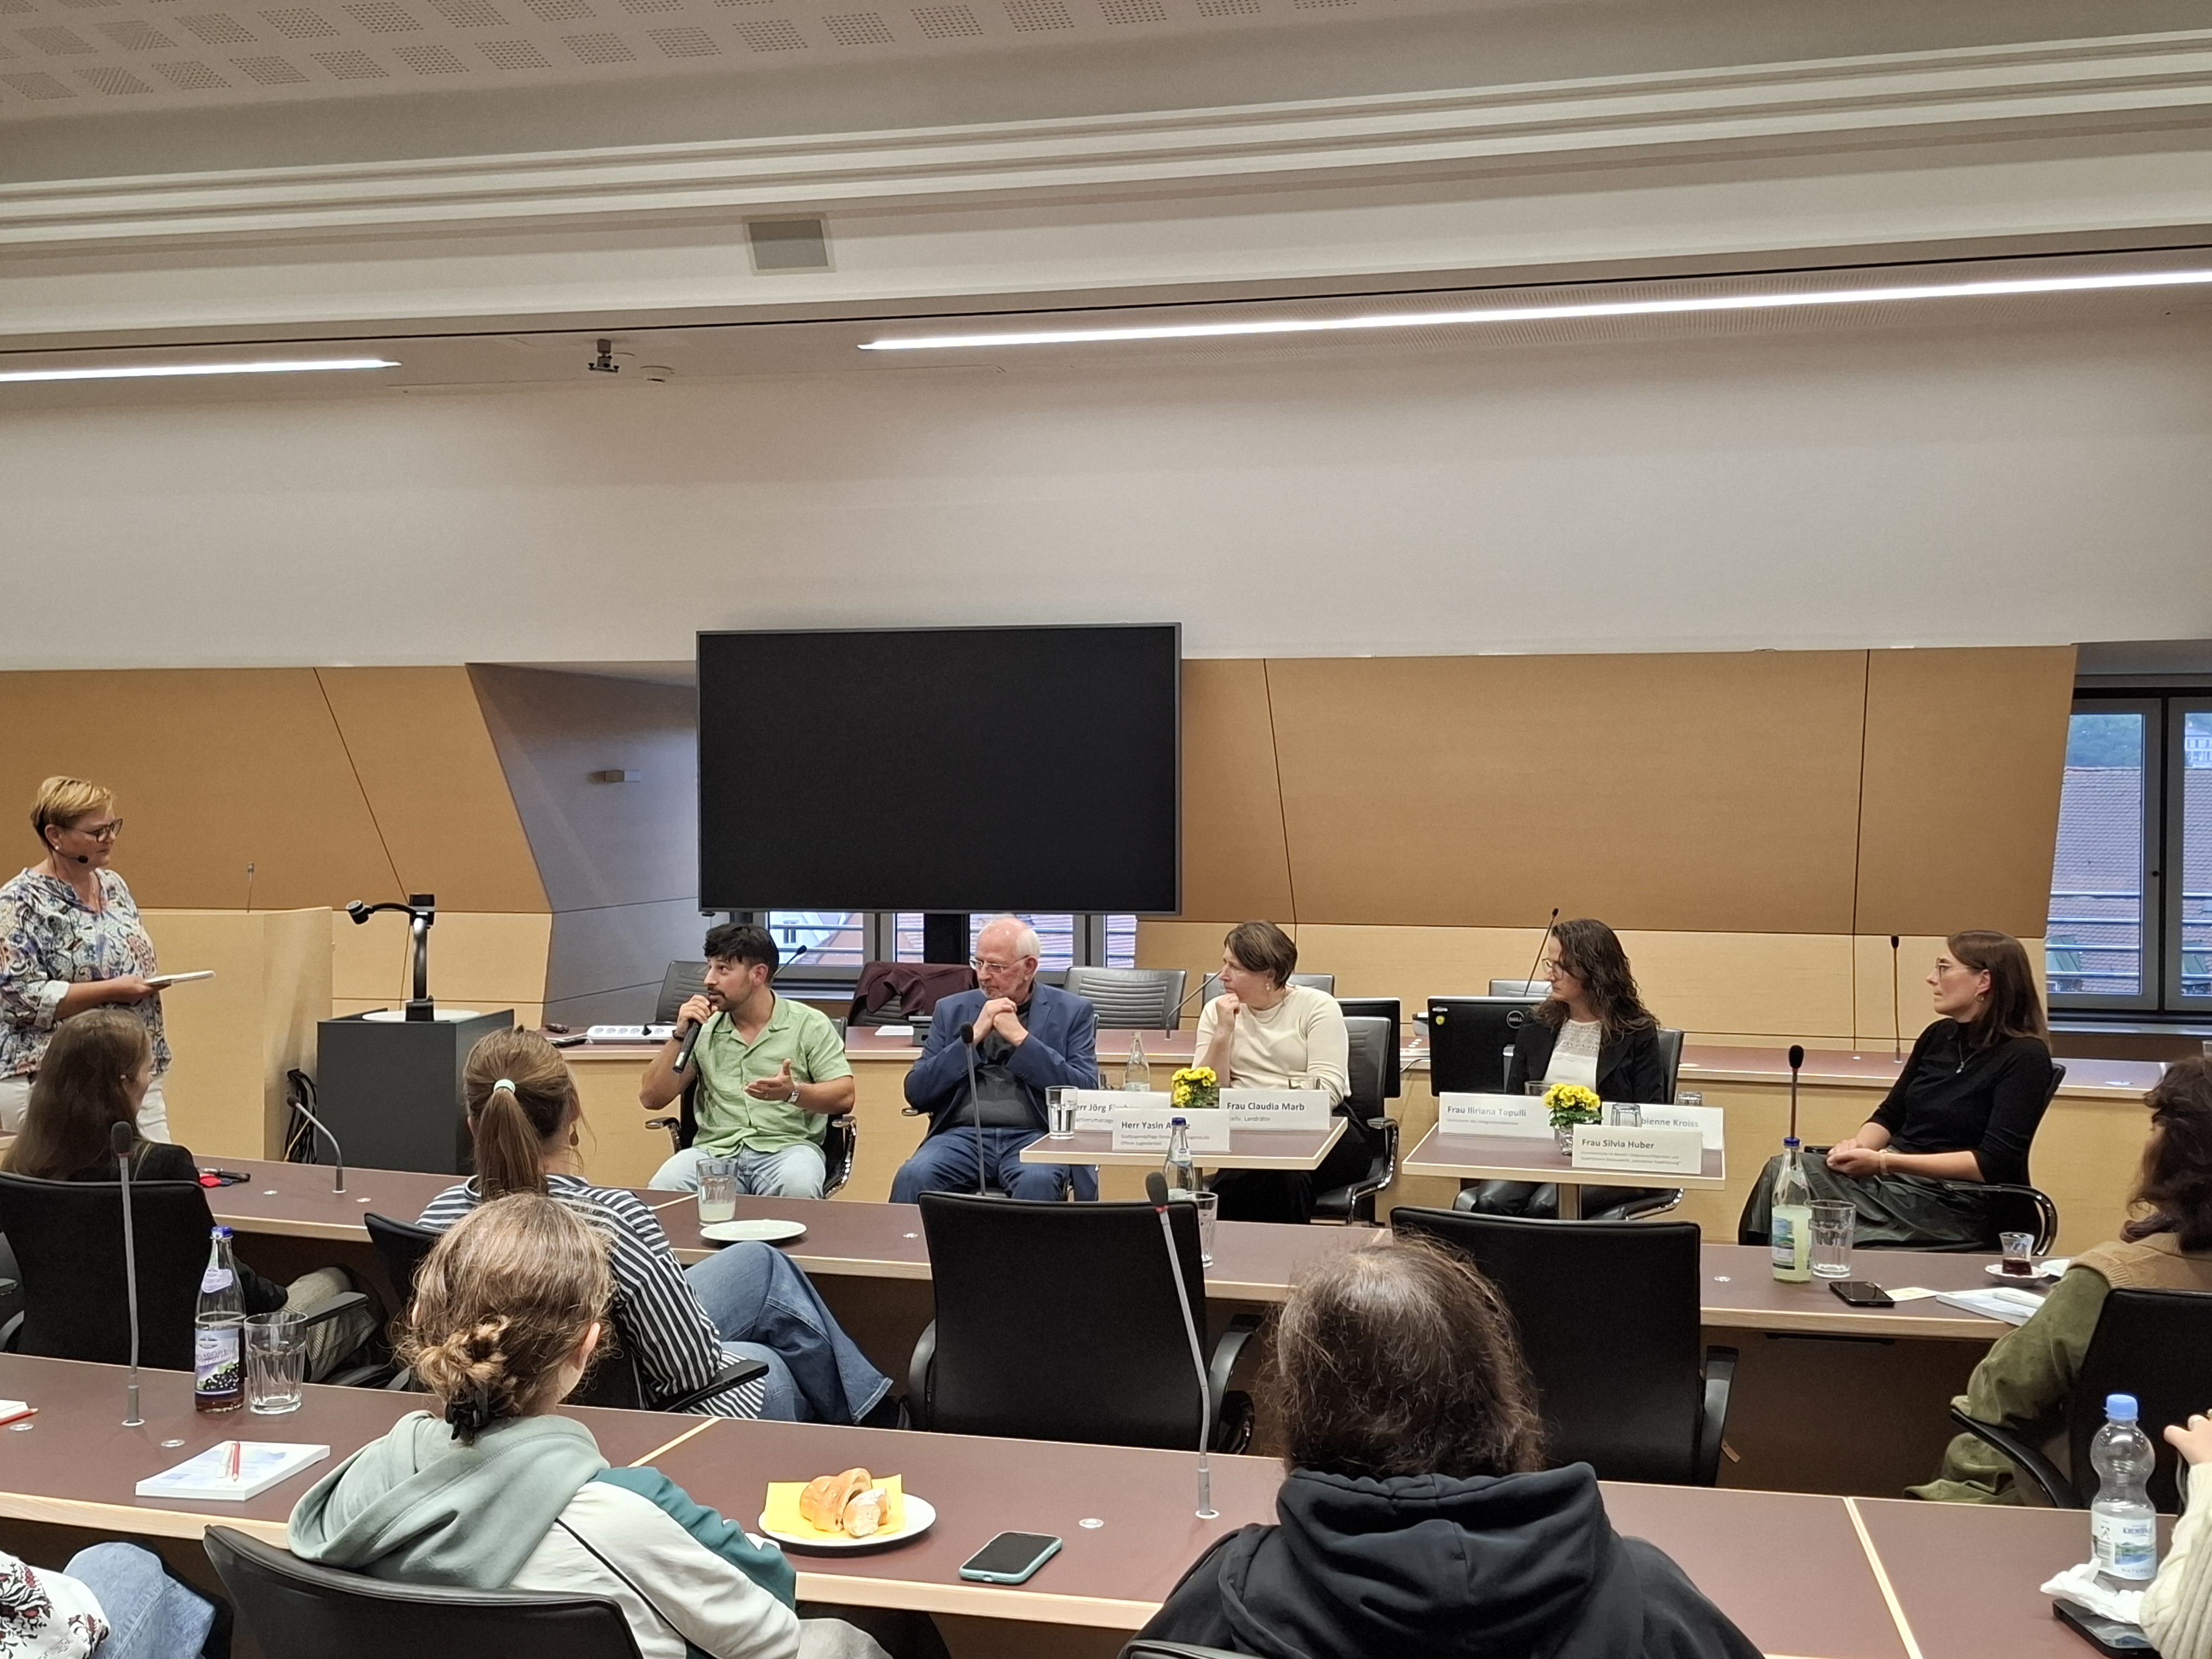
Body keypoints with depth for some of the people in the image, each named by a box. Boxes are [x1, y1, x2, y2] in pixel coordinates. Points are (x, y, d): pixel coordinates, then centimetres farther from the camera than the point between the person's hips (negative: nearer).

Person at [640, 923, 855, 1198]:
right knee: (663, 1190, -30)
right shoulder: (704, 1027, 14)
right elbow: (651, 1098, 11)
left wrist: (793, 1092, -23)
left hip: (786, 1147, -2)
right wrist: (680, 1036, -1)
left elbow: (844, 1096, -3)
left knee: (797, 1189, -37)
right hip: (716, 1148, 2)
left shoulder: (810, 1024, 5)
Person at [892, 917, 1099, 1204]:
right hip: (963, 1134, 2)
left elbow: (1085, 1092, -3)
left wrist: (1021, 1038, -8)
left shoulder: (1073, 1013, 9)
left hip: (1035, 1136, -2)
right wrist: (972, 1037, -3)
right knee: (913, 1178, -29)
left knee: (1037, 1182, -35)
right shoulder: (952, 1011, 15)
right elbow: (916, 1093, 7)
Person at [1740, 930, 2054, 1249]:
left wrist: (1884, 1162, -21)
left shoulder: (2024, 1057, -7)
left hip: (1956, 1202, -7)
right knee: (1782, 1170, -21)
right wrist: (1860, 1146, -4)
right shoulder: (1939, 1036, 14)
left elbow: (1993, 1163, -16)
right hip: (1894, 1174, 7)